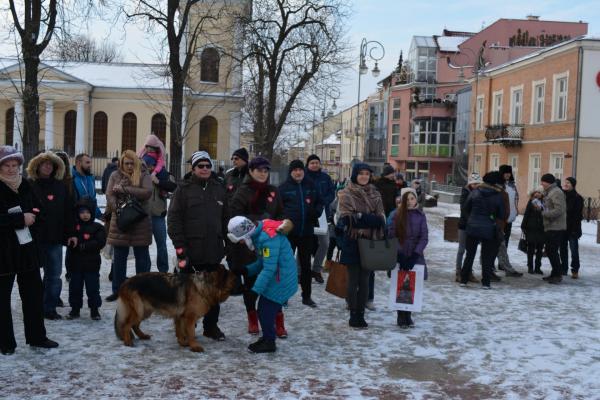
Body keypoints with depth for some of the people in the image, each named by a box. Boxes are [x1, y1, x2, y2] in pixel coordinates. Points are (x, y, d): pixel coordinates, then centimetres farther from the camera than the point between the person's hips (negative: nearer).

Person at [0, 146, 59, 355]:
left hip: (27, 247, 6)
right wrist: (21, 219, -20)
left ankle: (37, 336, 22)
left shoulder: (25, 185, 8)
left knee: (33, 292, 10)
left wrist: (31, 216, -6)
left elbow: (37, 209, 15)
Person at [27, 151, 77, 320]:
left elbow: (68, 211, 8)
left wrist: (71, 233, 4)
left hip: (55, 238, 3)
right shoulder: (29, 185, -2)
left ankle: (49, 308, 16)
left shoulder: (60, 186, 9)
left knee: (54, 276, 6)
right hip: (34, 238, -3)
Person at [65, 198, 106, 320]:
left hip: (92, 264, -2)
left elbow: (100, 242, -13)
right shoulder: (73, 226, 3)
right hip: (75, 264, 2)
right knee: (75, 287, 10)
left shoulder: (97, 227, -2)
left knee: (93, 288, 3)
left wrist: (84, 246, -18)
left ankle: (94, 310, 13)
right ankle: (75, 309, 22)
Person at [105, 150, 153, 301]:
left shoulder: (143, 175, 1)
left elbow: (147, 192, -16)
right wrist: (118, 209, -18)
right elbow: (110, 196, -2)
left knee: (142, 257, 6)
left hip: (141, 222, -2)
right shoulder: (115, 176, 7)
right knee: (119, 257, 9)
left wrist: (125, 189, -18)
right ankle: (117, 290, 19)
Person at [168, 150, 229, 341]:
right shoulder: (184, 189, -4)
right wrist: (179, 246, -14)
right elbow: (174, 218, -8)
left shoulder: (219, 189, 9)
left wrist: (228, 242, 10)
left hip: (213, 249, 4)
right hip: (190, 249, -4)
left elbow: (225, 218, 15)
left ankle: (211, 326, 24)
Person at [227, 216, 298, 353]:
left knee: (266, 310, -5)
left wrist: (255, 290, -24)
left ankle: (269, 343, 9)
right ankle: (267, 337, 27)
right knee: (263, 308, 13)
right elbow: (262, 262, 14)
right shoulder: (259, 235, 6)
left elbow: (269, 268, -26)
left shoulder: (267, 238, -25)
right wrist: (246, 270, 1)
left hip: (281, 279, -9)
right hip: (277, 278, 9)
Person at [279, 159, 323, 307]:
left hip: (307, 232, 3)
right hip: (289, 231, -3)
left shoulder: (311, 186, 7)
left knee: (306, 264, 11)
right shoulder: (284, 187, -3)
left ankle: (306, 296, 21)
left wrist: (317, 211, -5)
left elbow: (319, 203, 15)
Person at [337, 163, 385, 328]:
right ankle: (353, 314, 8)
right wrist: (370, 219, -18)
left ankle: (360, 314, 14)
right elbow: (347, 218, -12)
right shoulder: (346, 194, -2)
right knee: (353, 279, 1)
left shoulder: (375, 195, 11)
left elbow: (380, 218, 9)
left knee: (364, 280, 7)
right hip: (352, 241, -4)